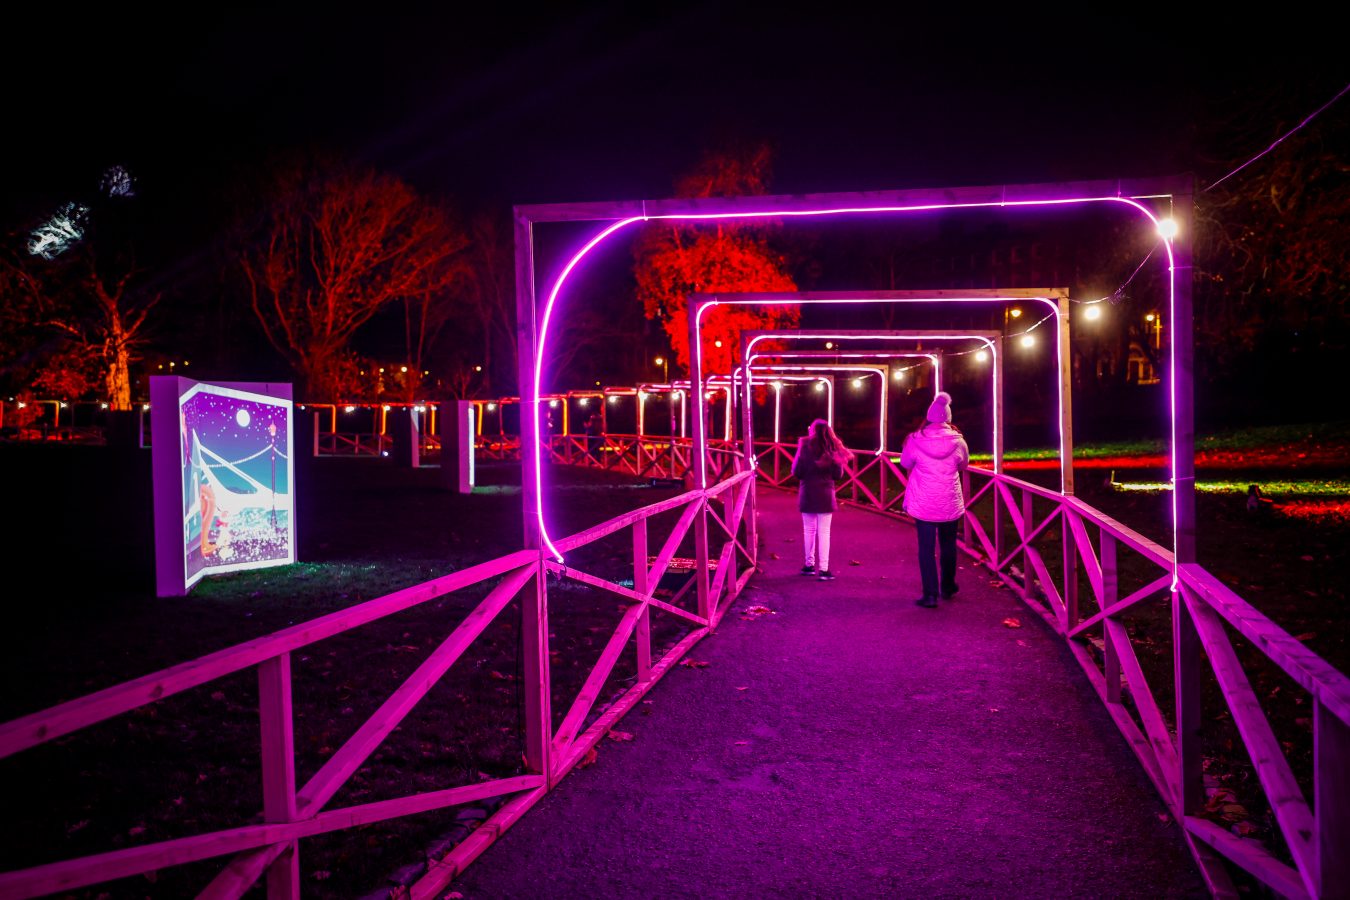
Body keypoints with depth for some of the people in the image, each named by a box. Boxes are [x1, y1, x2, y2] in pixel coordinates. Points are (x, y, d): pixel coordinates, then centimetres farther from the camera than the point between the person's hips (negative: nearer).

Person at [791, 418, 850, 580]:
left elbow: (797, 471, -9)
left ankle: (809, 564, 21)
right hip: (825, 494, 0)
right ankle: (823, 569, -3)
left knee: (809, 530, 13)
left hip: (807, 493, 0)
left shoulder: (805, 446, -6)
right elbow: (838, 474, 0)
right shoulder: (833, 448, -1)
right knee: (824, 531, 1)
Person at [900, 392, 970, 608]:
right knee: (948, 545, 20)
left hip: (923, 504, -2)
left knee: (926, 547, 3)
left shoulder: (916, 440, -11)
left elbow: (905, 463, 6)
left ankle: (930, 594, -1)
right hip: (950, 504, 2)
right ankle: (947, 587, 35)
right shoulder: (957, 441, -8)